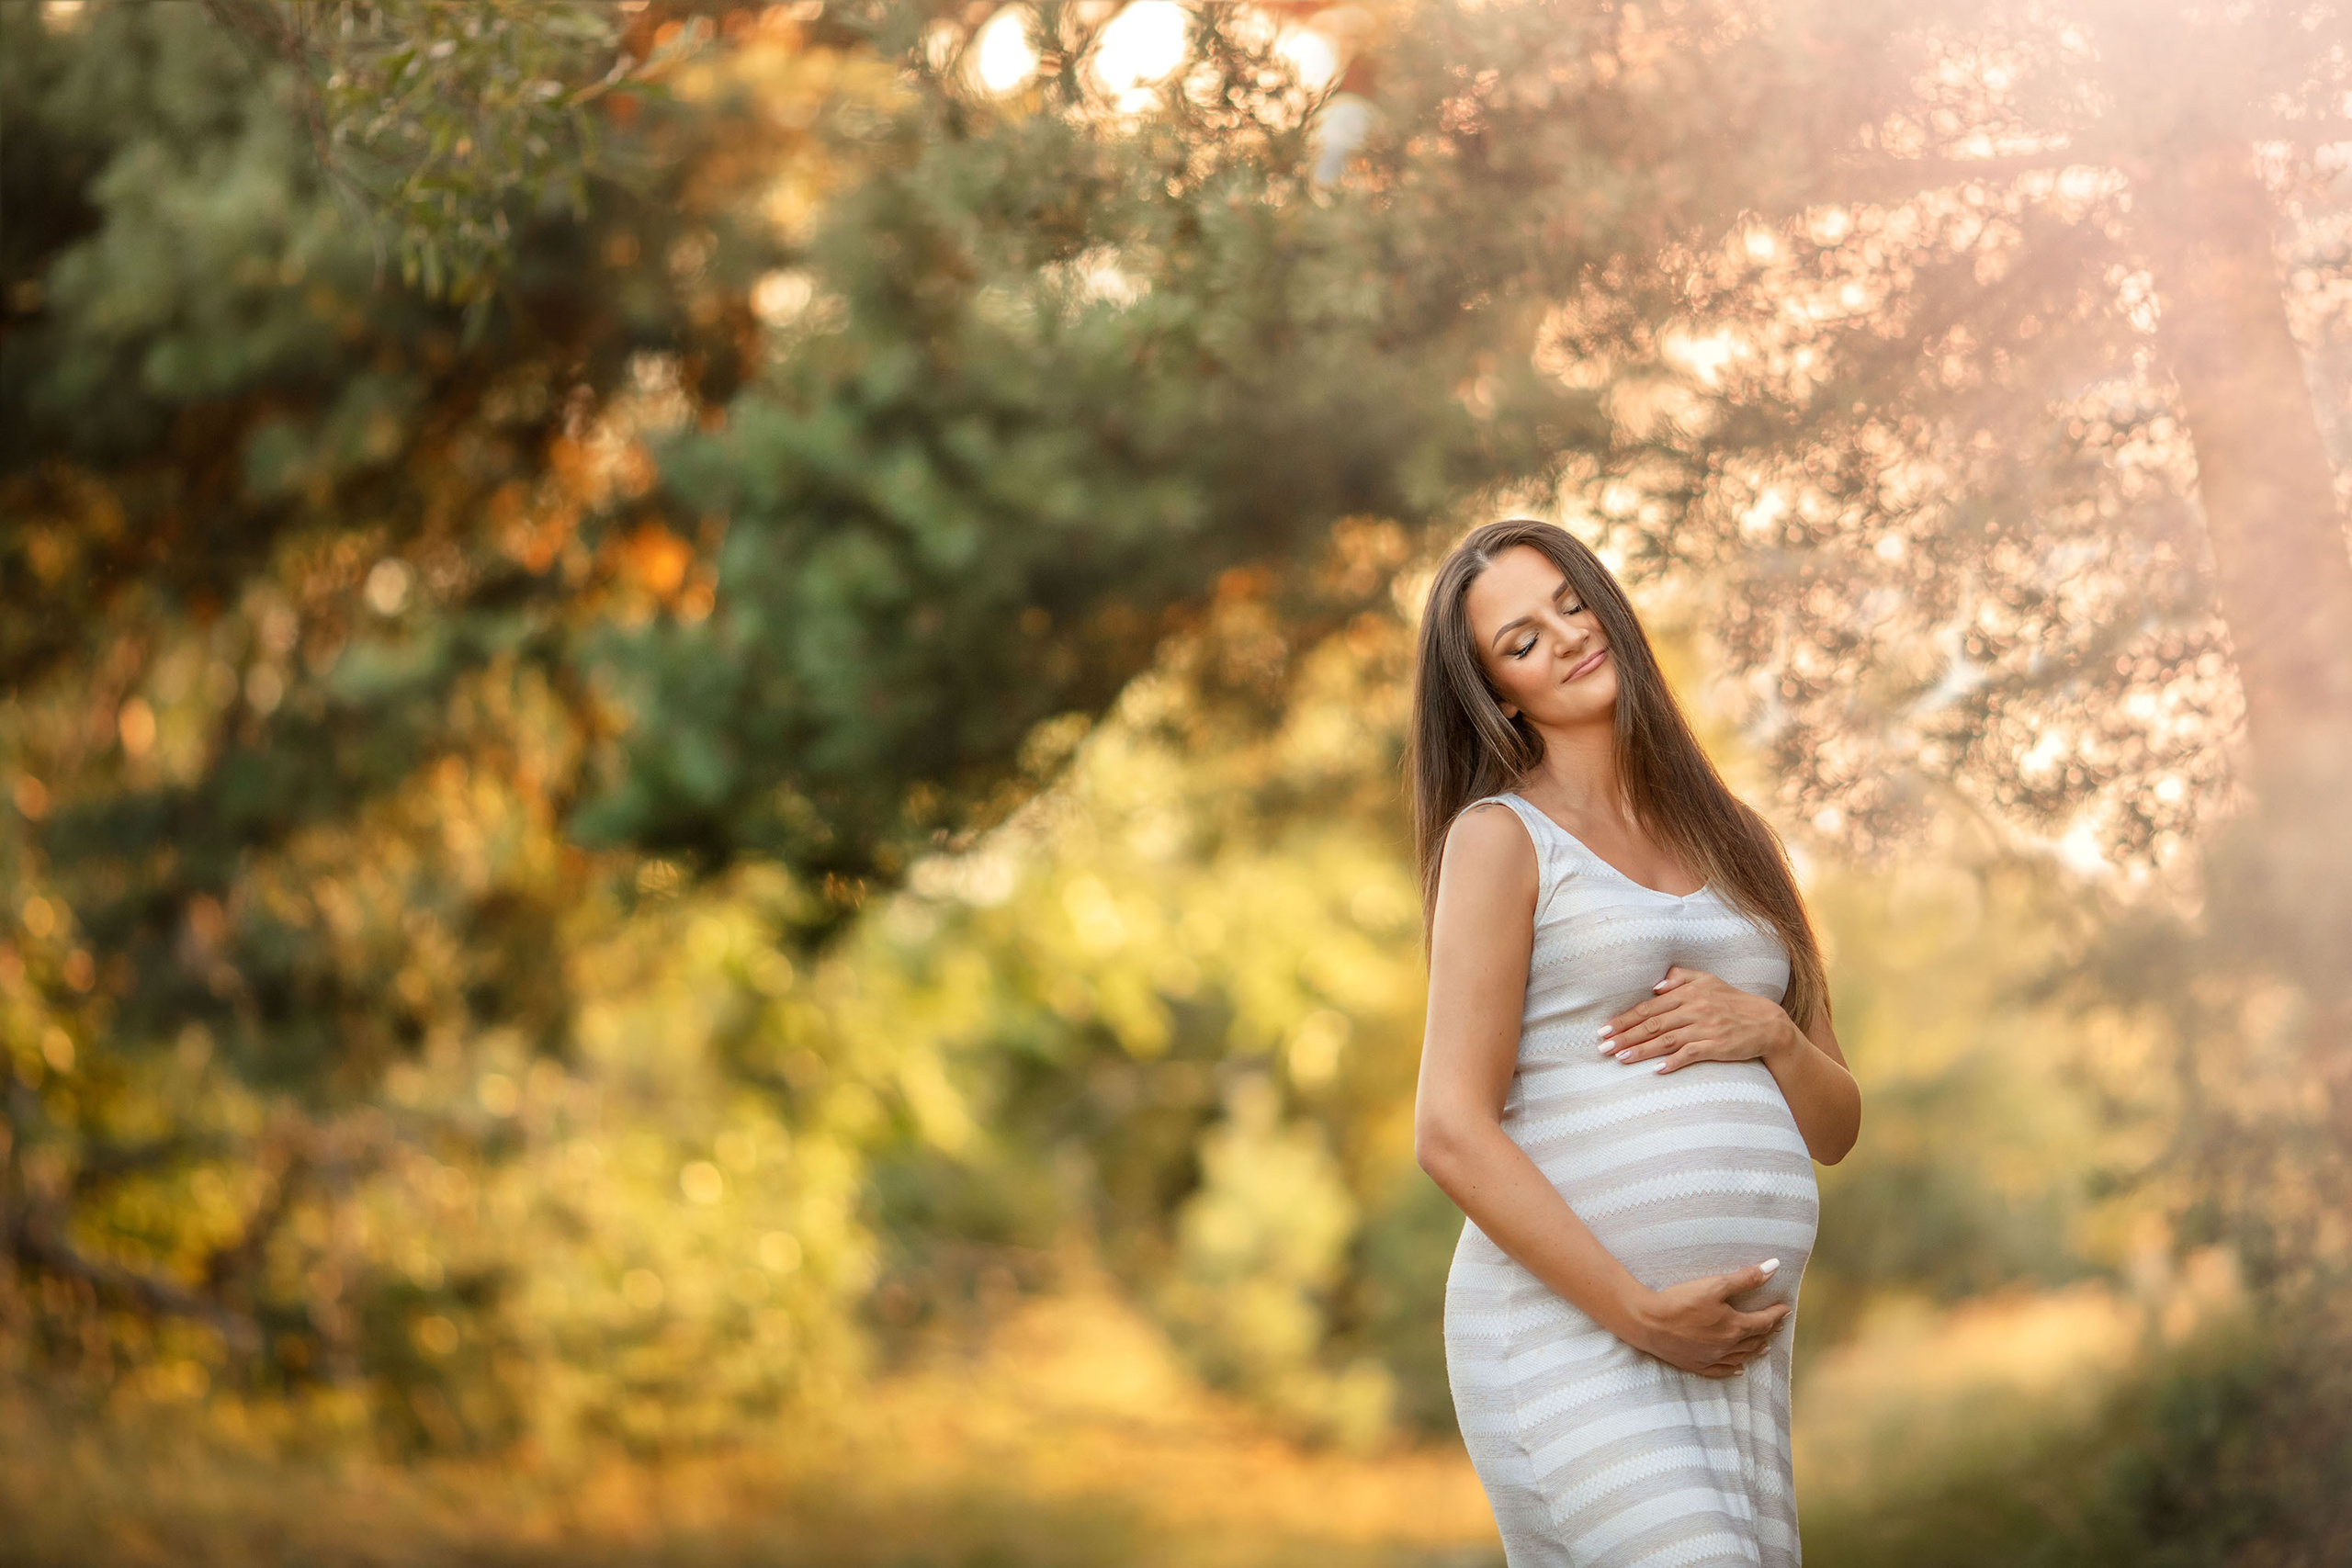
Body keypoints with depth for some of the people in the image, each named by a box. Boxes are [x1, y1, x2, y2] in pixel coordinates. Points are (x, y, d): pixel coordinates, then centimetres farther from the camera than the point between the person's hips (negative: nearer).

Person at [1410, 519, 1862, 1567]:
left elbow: (1834, 1129, 19)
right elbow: (1452, 1134, -8)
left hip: (1739, 1356, 6)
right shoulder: (1499, 837, 2)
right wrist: (1641, 1313, -14)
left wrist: (1770, 1033, -3)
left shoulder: (1729, 843, 19)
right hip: (1568, 1332, -6)